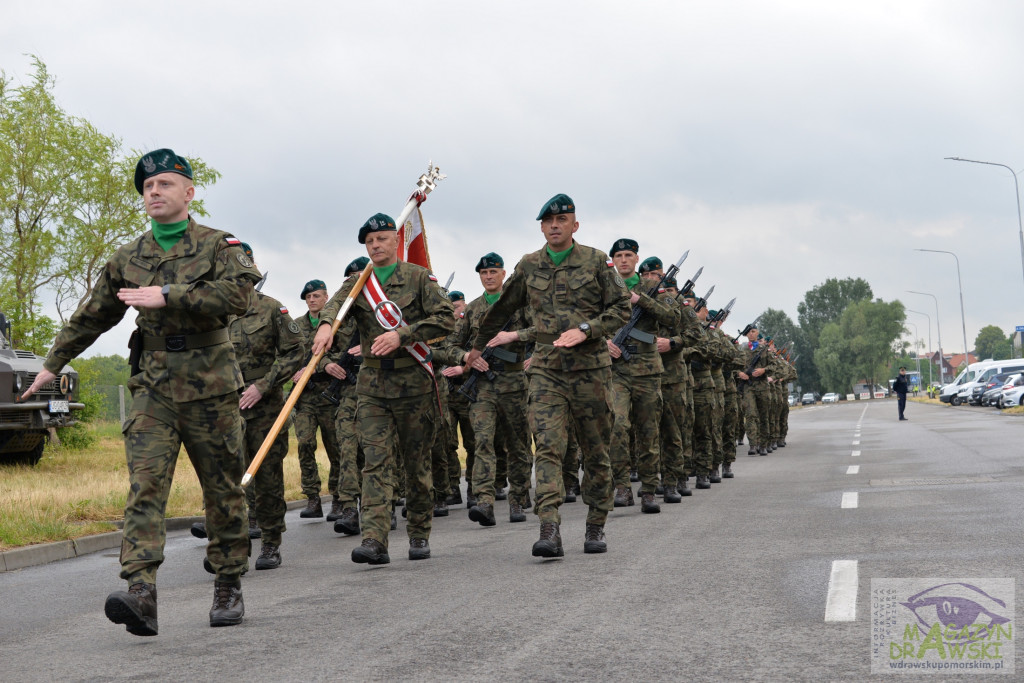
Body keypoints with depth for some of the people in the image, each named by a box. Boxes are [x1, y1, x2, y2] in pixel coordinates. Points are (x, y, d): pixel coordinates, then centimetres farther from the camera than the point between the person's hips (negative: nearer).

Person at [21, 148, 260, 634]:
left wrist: (167, 296, -21)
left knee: (223, 489, 6)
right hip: (153, 385, 2)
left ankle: (229, 588, 19)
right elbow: (92, 316, 23)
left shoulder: (218, 245, 1)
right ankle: (140, 592, -24)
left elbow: (239, 294, -18)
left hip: (210, 384, -2)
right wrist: (53, 363, 28)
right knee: (145, 483, -14)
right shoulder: (129, 258, 12)